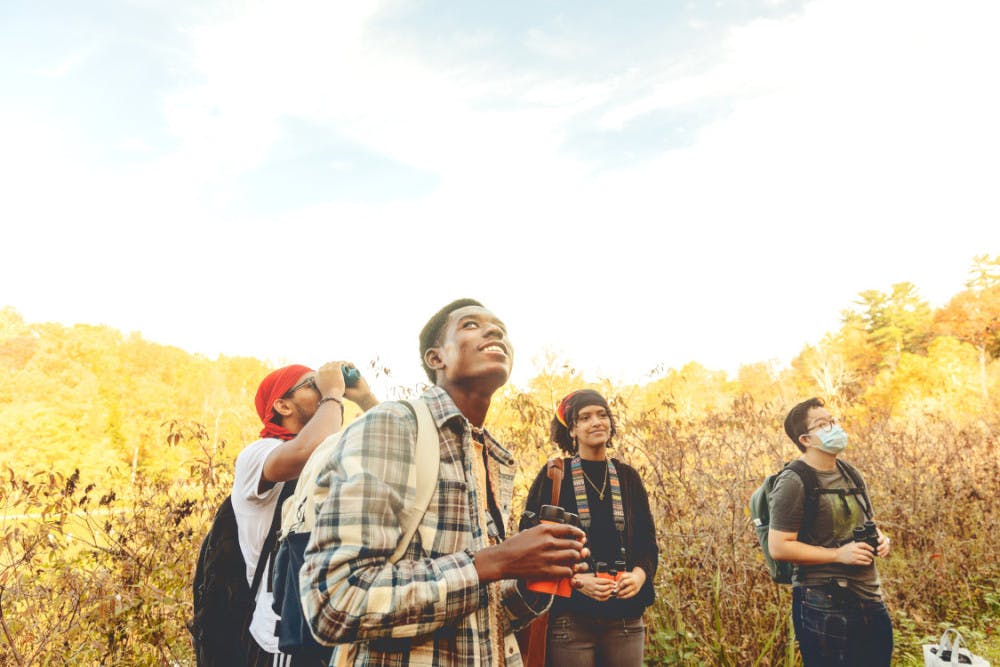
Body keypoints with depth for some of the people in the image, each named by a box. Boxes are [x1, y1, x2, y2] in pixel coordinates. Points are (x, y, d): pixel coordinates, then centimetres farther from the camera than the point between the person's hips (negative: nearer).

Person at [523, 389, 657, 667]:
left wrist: (640, 573, -8)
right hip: (571, 618, -3)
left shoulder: (628, 477, 10)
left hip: (625, 618, 3)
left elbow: (648, 539, 13)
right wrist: (575, 579, -17)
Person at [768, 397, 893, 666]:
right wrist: (839, 554, -21)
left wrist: (880, 538, 2)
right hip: (826, 609, -8)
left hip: (871, 603, 8)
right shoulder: (794, 483, -15)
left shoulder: (851, 475, 10)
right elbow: (778, 548, -19)